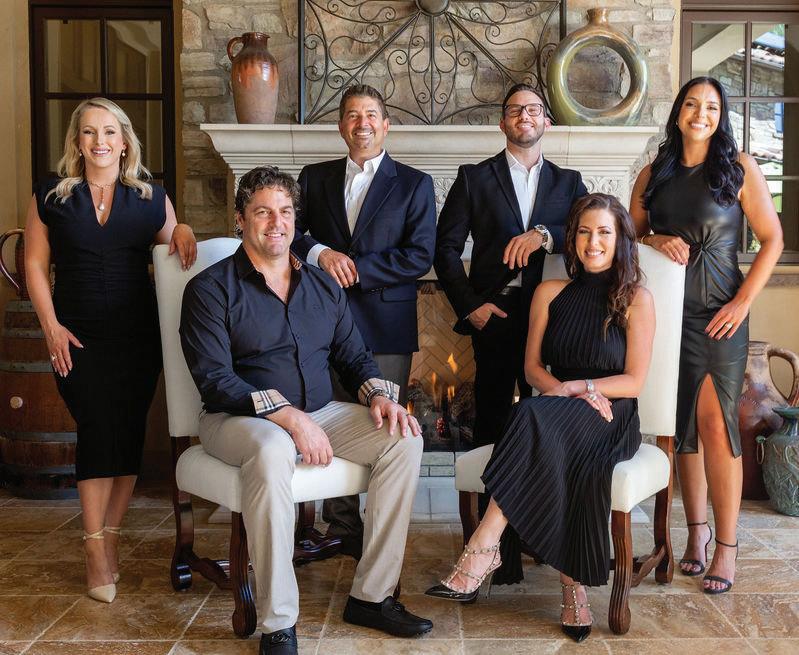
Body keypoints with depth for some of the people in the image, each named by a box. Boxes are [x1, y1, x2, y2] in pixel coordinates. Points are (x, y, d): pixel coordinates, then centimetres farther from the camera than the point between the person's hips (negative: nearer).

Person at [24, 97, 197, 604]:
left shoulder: (151, 198, 8)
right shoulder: (51, 197, 6)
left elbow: (171, 254, 16)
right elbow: (36, 264, 5)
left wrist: (184, 230, -6)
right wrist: (51, 326, -5)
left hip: (137, 336, 2)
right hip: (79, 337, -1)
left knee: (128, 434, 2)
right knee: (99, 431, -10)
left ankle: (110, 538, 16)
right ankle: (97, 549, -1)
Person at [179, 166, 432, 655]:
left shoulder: (324, 286, 13)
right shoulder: (211, 288, -4)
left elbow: (354, 356, 15)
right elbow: (214, 379, -14)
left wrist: (378, 393, -8)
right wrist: (286, 415, -26)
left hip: (319, 413, 5)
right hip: (242, 418, -5)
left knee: (404, 439, -16)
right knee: (273, 450, -39)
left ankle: (372, 596, -9)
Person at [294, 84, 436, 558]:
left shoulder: (414, 184, 6)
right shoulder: (315, 178, 14)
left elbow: (420, 256, -5)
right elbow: (289, 231, 8)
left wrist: (355, 268, -10)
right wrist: (319, 253, -13)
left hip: (386, 325, -2)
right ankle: (341, 529, 18)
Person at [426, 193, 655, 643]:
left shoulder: (637, 300, 4)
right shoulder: (551, 293, 15)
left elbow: (633, 382, -1)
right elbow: (533, 367, 11)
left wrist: (575, 387, -11)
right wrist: (567, 391, -9)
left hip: (610, 420, -3)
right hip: (558, 418, 3)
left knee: (539, 417, -37)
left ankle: (484, 550, -40)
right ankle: (574, 589, -34)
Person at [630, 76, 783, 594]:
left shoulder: (740, 168, 0)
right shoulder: (654, 175, 10)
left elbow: (772, 239, -1)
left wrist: (743, 302, -9)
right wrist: (657, 241, -8)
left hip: (718, 315, -3)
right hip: (668, 311, 3)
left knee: (716, 424, -5)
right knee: (684, 425, 9)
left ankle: (727, 547, 4)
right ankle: (697, 530, 21)